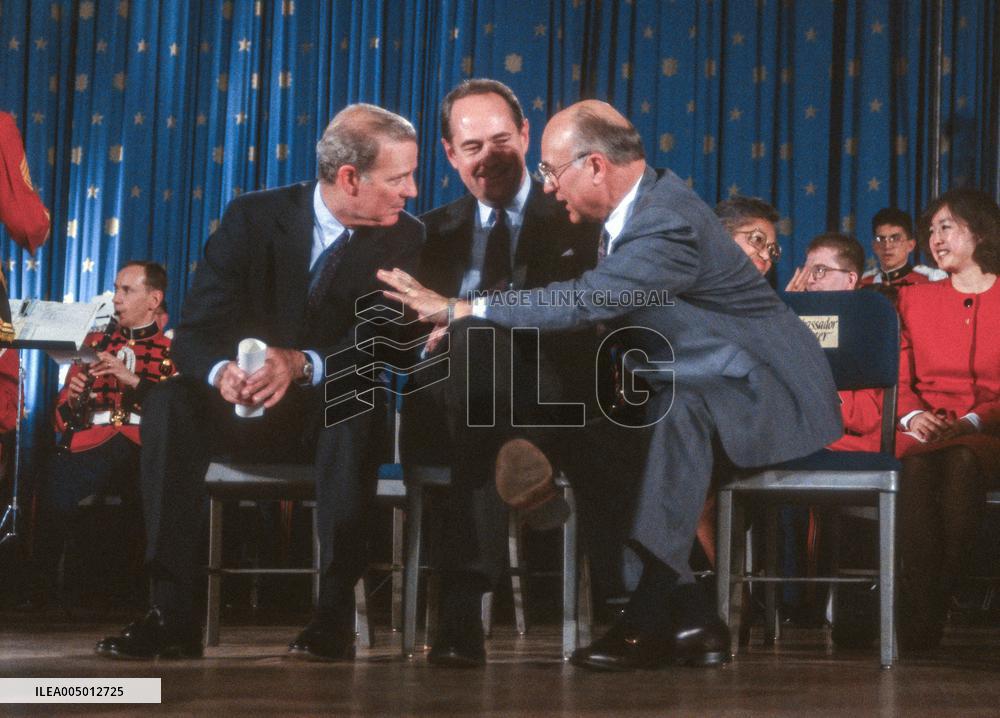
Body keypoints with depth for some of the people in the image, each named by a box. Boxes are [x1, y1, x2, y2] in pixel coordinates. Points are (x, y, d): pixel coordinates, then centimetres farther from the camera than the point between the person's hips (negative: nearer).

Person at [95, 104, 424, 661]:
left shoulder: (405, 239, -5)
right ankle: (173, 612, -29)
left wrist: (303, 364, -37)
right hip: (244, 409, 1)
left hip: (334, 414, -1)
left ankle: (336, 613, -31)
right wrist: (222, 372, -37)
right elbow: (194, 334, -12)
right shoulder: (253, 218, -5)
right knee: (170, 403, -29)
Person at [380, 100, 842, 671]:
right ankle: (691, 622, -6)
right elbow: (597, 308, 11)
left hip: (770, 397, -10)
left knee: (679, 415, -37)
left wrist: (458, 308, -27)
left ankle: (652, 616, -32)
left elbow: (585, 302, -33)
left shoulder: (668, 223, -25)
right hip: (703, 396, 10)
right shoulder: (641, 205, 5)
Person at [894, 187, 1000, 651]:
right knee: (919, 465, -36)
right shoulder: (914, 298, 21)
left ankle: (938, 606, -37)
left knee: (962, 461, -39)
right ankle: (918, 613, -41)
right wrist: (914, 416, -10)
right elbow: (898, 375, 12)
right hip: (923, 433, 2)